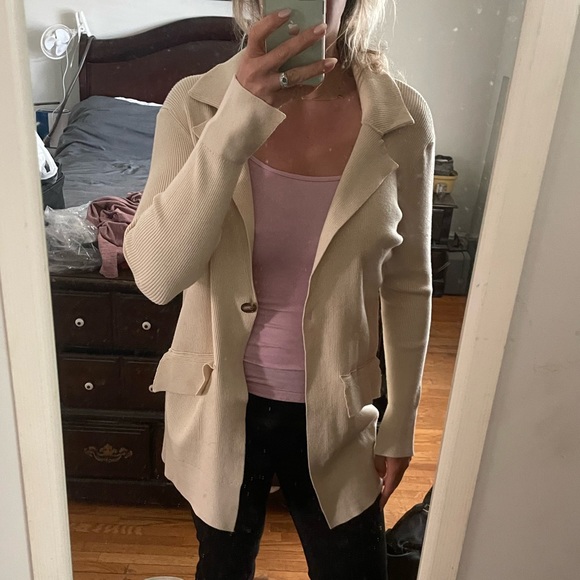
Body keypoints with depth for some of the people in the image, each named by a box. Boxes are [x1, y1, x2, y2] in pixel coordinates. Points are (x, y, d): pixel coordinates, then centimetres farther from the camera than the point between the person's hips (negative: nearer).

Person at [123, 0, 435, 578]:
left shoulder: (401, 117, -11)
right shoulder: (196, 104, -14)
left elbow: (407, 285, -2)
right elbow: (156, 275, -25)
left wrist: (400, 425, 4)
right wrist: (237, 121, -35)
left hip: (333, 412, 1)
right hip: (221, 404, 1)